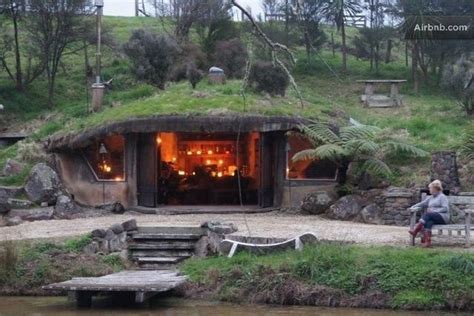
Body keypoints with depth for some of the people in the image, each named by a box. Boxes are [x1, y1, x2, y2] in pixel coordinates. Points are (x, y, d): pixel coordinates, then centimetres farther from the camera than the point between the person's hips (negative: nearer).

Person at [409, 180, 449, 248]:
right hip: (432, 218, 5)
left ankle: (415, 230, -43)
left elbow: (445, 208, -7)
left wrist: (434, 211, -16)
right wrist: (413, 207, 3)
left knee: (428, 214, -32)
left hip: (442, 217, -5)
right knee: (429, 221, -32)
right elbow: (422, 204, 19)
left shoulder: (442, 197, 4)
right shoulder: (430, 198, 26)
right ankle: (427, 241, -51)